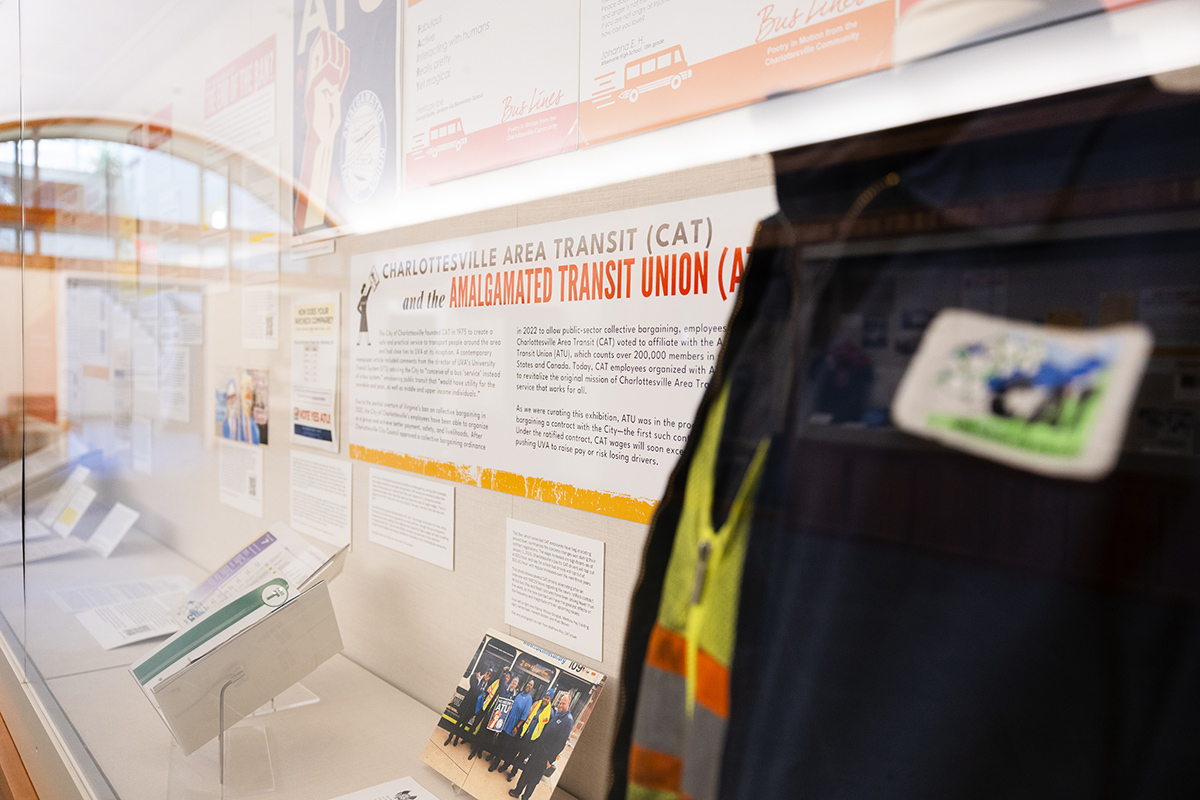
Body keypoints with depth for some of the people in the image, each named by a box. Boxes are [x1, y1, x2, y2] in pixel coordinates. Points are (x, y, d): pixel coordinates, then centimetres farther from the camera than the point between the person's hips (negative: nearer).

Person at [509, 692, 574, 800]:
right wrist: (533, 745, 11)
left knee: (534, 778, 7)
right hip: (537, 750, 6)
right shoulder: (554, 713, 6)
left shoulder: (568, 720, -16)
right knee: (526, 771, 16)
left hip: (545, 756, -6)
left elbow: (560, 743, -17)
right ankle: (518, 791, 33)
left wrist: (550, 760, -17)